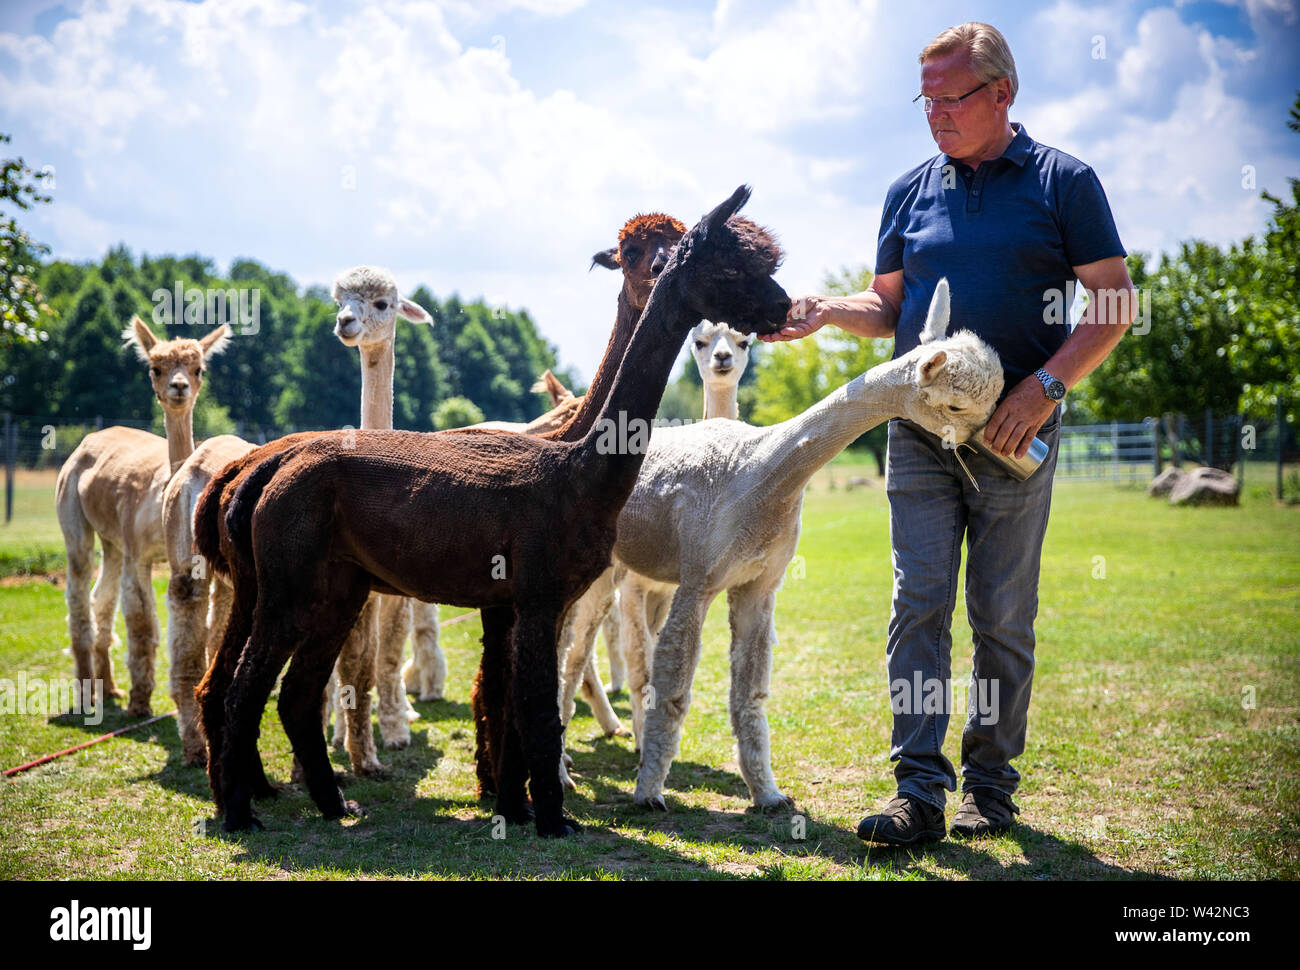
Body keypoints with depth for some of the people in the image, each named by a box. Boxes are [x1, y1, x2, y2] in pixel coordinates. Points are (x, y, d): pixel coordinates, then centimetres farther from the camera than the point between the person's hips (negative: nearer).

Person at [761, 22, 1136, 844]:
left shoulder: (1063, 182, 1)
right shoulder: (913, 192, 11)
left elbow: (1115, 304, -2)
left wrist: (1046, 385, -13)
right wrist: (824, 310, -2)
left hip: (1014, 434, -3)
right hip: (919, 429, 3)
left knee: (1004, 615, 5)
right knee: (919, 605, -4)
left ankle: (991, 783, 17)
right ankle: (920, 791, -3)